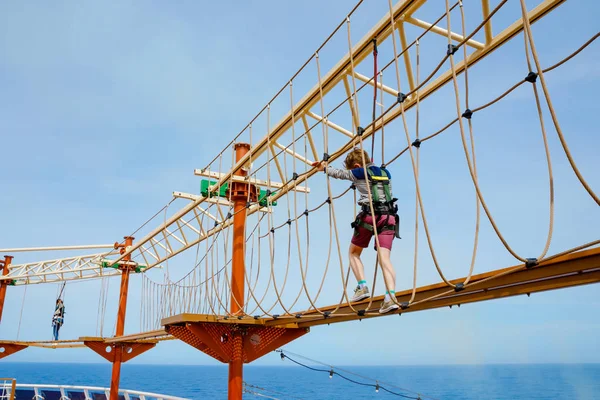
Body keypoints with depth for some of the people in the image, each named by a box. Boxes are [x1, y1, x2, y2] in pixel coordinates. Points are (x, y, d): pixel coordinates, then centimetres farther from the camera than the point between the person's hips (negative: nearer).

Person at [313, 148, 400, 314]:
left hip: (369, 216, -4)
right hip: (388, 217, 4)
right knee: (384, 258, -5)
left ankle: (362, 286, 1)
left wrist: (325, 167, 41)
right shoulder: (385, 173, 19)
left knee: (353, 253, 16)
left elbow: (338, 173, 22)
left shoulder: (359, 173, 4)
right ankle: (390, 297, -21)